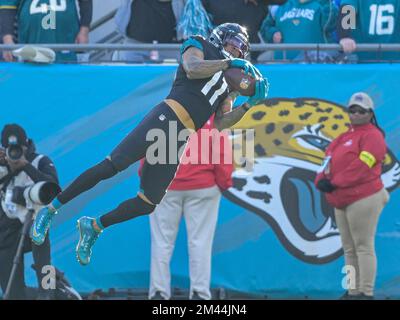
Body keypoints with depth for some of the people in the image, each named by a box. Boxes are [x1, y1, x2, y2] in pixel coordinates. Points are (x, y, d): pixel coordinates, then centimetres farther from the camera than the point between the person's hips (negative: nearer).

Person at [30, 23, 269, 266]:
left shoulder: (225, 87, 29)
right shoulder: (199, 46, 14)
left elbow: (220, 123, 17)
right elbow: (192, 70, -9)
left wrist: (251, 104, 8)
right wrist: (229, 63, -3)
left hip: (179, 141, 7)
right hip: (167, 117, -7)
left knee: (149, 204, 1)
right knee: (113, 166, -20)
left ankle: (94, 227, 19)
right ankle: (51, 209, -14)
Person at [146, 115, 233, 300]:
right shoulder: (213, 114, -4)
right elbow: (222, 151, -5)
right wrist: (224, 181, 6)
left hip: (164, 186, 1)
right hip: (203, 187, -1)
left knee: (162, 241, 6)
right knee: (200, 242, 2)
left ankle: (159, 293, 4)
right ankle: (199, 293, -1)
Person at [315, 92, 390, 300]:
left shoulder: (372, 136, -7)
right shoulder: (345, 137, 20)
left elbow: (361, 166, -19)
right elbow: (329, 159, 13)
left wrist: (335, 183, -20)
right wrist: (322, 179, -7)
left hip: (363, 199, -9)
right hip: (342, 202, 9)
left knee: (363, 247, -10)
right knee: (349, 249, 12)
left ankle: (366, 293, -10)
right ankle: (353, 291, 18)